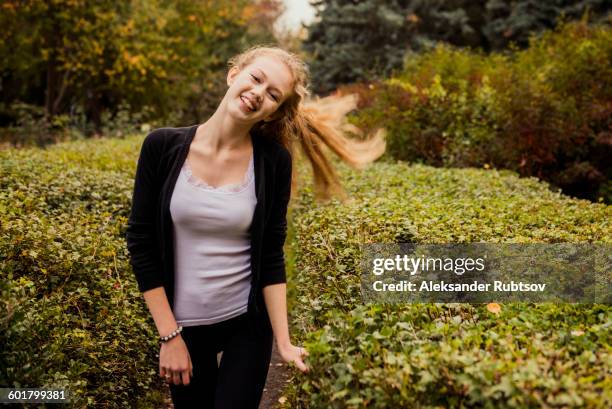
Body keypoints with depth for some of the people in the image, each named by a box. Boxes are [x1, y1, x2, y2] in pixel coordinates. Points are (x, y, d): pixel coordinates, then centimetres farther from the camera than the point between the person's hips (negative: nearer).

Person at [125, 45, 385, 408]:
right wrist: (170, 335, -8)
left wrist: (283, 341, -12)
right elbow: (141, 244, -7)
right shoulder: (163, 146, -11)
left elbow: (271, 258, -6)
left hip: (249, 324, -1)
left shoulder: (273, 161, -11)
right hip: (183, 324, 1)